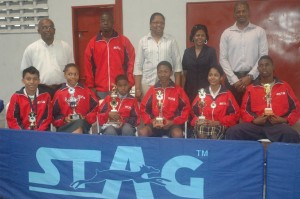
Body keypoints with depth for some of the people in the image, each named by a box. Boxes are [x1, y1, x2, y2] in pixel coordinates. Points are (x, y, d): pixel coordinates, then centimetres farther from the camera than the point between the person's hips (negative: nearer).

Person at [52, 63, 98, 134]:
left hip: (83, 125, 1)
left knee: (79, 123, -37)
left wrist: (86, 118, -6)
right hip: (65, 125, 0)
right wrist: (64, 119, -8)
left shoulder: (86, 91, 11)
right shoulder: (59, 93, 11)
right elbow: (54, 114, 9)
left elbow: (95, 107, 8)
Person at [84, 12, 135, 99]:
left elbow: (131, 62, 2)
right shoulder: (93, 42, 6)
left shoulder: (124, 41, 3)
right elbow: (88, 66, 8)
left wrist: (129, 84, -4)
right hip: (100, 90, 1)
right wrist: (91, 86, 4)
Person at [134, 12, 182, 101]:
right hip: (147, 84, 0)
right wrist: (137, 88, -1)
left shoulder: (171, 40, 7)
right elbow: (138, 66, 5)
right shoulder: (143, 41, 7)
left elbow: (177, 64, 7)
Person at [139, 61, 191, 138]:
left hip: (172, 124, -1)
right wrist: (150, 120, -8)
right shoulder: (152, 90, 6)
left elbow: (186, 109, 1)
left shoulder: (178, 90, 2)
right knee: (142, 132, -27)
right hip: (155, 124, 2)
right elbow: (143, 108, 9)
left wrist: (173, 122, -10)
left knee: (177, 134, -33)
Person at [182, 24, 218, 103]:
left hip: (206, 88, -2)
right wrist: (182, 90, 5)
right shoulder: (187, 52, 8)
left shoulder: (211, 51, 1)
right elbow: (184, 73, 9)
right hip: (190, 88, 2)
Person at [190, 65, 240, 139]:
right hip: (203, 125, 2)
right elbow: (193, 111, 17)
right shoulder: (202, 93, 14)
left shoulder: (227, 94, 8)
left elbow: (235, 114, 2)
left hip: (220, 126, -2)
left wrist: (218, 122, -9)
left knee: (215, 130, -37)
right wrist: (197, 121, -5)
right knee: (200, 128, -35)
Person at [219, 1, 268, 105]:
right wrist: (234, 79, -7)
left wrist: (250, 76, -9)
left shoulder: (259, 31, 5)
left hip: (253, 78, 0)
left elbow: (263, 57, 0)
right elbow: (223, 59, 2)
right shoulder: (227, 33, 6)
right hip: (233, 78, 0)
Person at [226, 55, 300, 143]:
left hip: (278, 124, -1)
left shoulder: (284, 86, 17)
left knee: (292, 136, -37)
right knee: (232, 132, -27)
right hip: (256, 124, 1)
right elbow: (244, 110, 15)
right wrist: (253, 120, -5)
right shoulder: (251, 88, 18)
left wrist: (285, 120, -3)